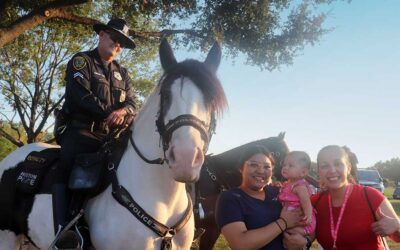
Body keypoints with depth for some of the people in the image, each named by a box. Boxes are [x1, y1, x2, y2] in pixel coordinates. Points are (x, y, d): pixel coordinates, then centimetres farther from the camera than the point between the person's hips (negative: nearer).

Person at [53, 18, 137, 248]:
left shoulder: (123, 74, 22)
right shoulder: (82, 61, 5)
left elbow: (132, 102, 8)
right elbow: (80, 94, -12)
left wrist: (123, 111, -17)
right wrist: (109, 113, -16)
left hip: (109, 135, 6)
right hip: (80, 132, -6)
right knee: (66, 169, -26)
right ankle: (63, 231, -32)